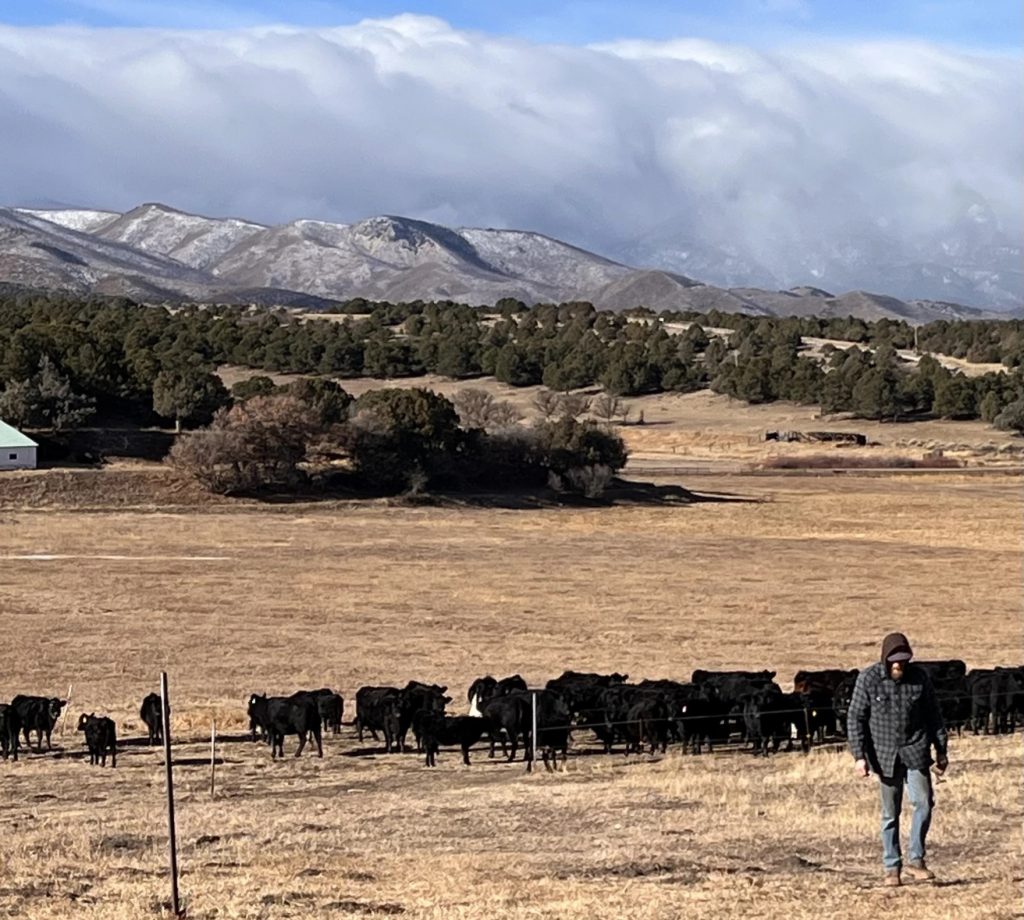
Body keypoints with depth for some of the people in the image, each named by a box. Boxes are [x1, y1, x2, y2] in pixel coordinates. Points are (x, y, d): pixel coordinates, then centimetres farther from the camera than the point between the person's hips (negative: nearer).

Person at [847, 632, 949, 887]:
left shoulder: (919, 676, -1)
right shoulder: (868, 679, -7)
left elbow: (934, 714, 9)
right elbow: (855, 718, -4)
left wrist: (941, 750, 10)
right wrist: (859, 755, -10)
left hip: (915, 750, 1)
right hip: (885, 754, -1)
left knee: (923, 802, -11)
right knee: (890, 813, 4)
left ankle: (915, 860, 0)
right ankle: (892, 867, 12)